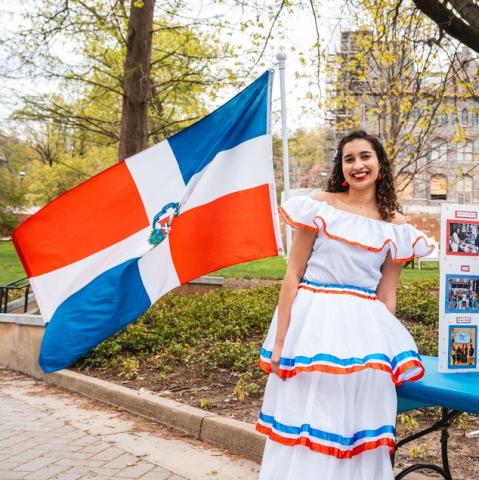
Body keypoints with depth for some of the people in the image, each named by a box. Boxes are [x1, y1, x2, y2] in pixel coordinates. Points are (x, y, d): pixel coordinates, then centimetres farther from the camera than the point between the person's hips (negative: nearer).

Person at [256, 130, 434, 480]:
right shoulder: (320, 206, 0)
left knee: (357, 429, 7)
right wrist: (280, 340, -7)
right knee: (305, 421, 4)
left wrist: (385, 348, 7)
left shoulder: (395, 225, 7)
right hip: (313, 323, -2)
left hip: (363, 330, 2)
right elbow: (293, 275, -2)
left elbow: (387, 297, 10)